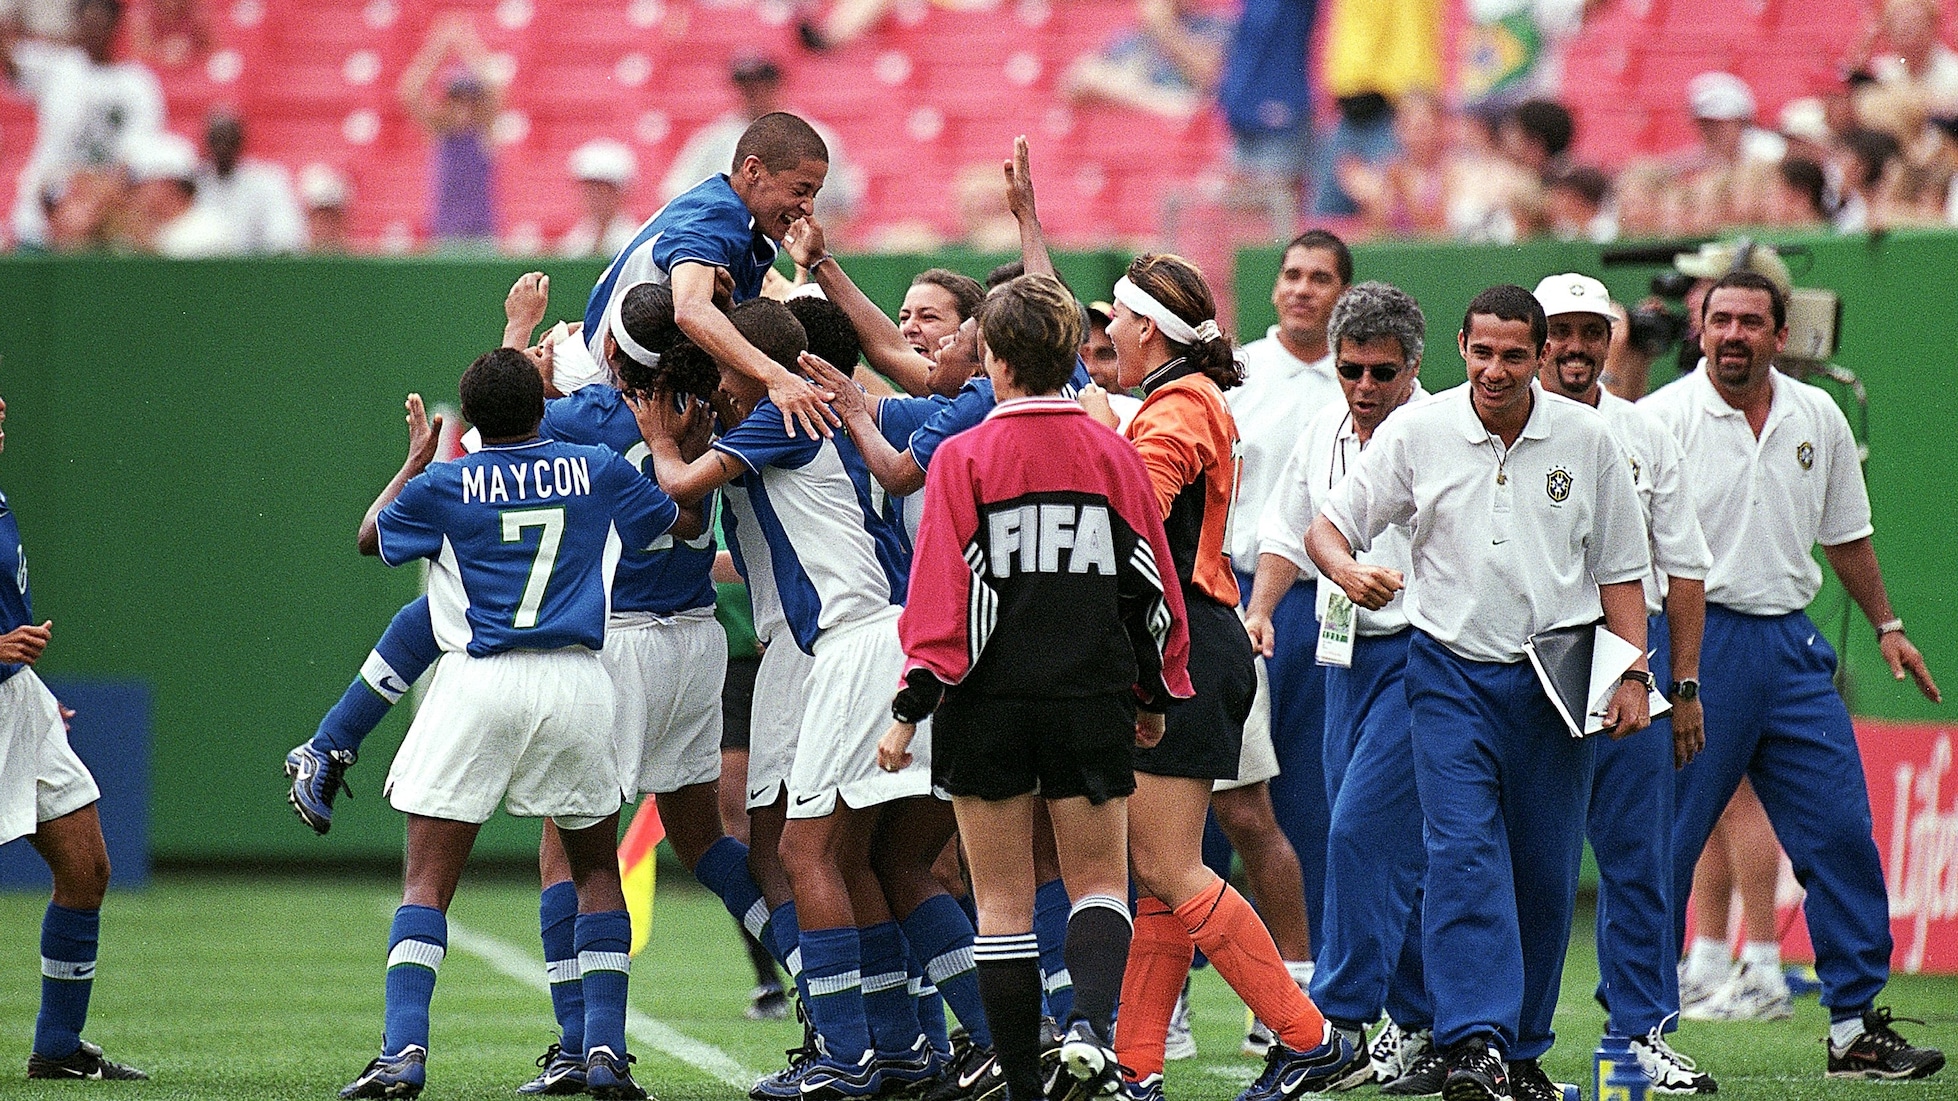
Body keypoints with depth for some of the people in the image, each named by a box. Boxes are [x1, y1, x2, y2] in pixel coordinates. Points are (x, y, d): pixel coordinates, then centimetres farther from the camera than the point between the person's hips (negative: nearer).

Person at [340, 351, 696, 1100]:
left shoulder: (443, 486, 3)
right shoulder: (597, 472, 7)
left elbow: (369, 536, 23)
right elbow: (688, 521, 24)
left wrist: (416, 458, 35)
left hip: (477, 686, -2)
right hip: (574, 682, 2)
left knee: (428, 881, 0)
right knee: (597, 869, 17)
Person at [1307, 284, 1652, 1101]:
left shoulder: (1585, 439, 3)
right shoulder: (1416, 434, 0)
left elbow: (1619, 570, 9)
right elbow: (1327, 526, 3)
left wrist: (1632, 673, 0)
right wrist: (1348, 571, -20)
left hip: (1554, 678, 2)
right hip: (1452, 672, -2)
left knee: (1544, 869, 3)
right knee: (1462, 854, -16)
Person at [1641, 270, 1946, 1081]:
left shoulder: (1818, 420, 10)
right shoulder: (1661, 420, -5)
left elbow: (1845, 533, 23)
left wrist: (1886, 625, 24)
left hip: (1791, 647, 5)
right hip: (1694, 641, -5)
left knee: (1841, 832, 1)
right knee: (1665, 842, -3)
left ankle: (1856, 1028, 6)